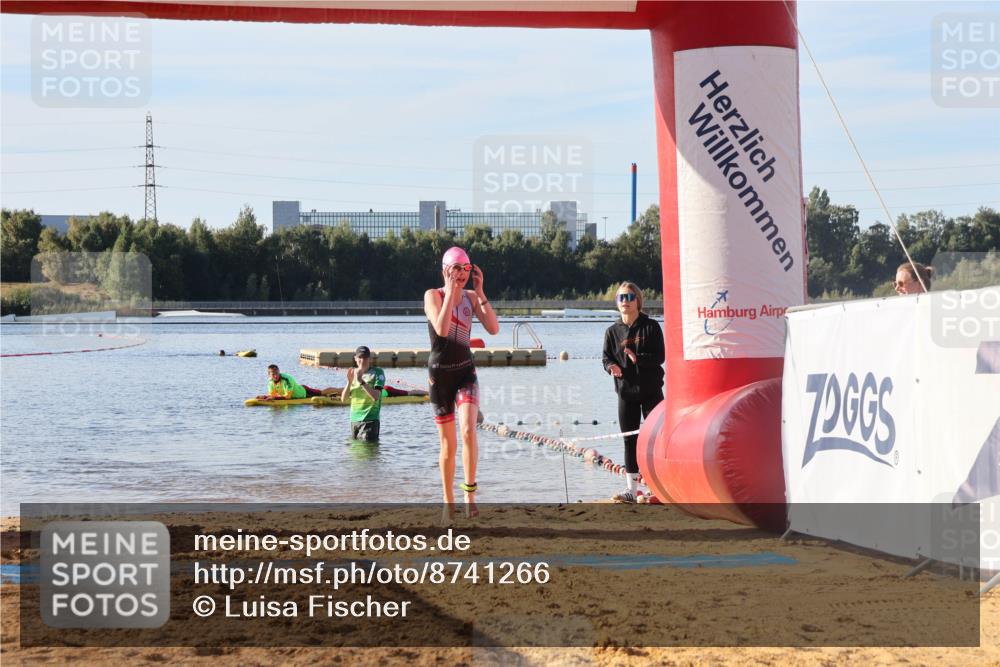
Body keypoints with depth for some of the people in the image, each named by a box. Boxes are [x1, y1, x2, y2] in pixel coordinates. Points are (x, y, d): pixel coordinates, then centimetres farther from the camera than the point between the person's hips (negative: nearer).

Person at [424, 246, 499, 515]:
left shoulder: (471, 297, 4)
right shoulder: (433, 295, -8)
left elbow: (494, 329, -7)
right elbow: (442, 329, -25)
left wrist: (480, 292, -10)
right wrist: (451, 291, -23)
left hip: (466, 371, 2)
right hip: (440, 373, -2)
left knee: (468, 430, -22)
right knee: (448, 444, 3)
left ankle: (470, 495, -16)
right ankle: (448, 502, 18)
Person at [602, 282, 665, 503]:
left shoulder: (650, 327, -3)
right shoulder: (613, 331, 6)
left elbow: (659, 357, -9)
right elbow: (606, 357, 4)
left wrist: (639, 359, -25)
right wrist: (611, 367, -19)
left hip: (650, 390, -3)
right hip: (626, 391, 3)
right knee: (630, 440, 5)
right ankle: (632, 489, 9)